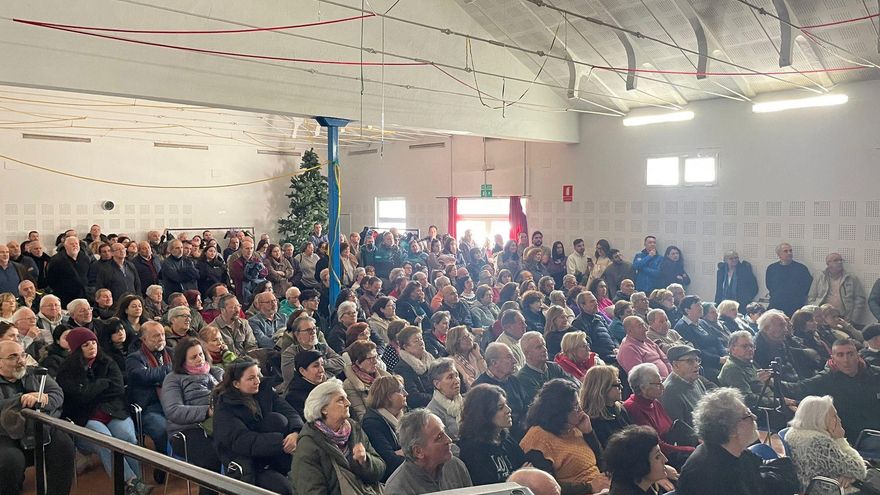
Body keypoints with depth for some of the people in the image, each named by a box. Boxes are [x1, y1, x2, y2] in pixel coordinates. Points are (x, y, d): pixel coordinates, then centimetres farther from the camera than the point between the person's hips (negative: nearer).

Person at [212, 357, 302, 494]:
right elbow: (242, 441, -23)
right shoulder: (224, 407, -13)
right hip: (245, 461, -5)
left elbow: (289, 412, -9)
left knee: (276, 419, -22)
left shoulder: (264, 389, 0)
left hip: (270, 455, 5)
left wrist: (295, 433, -31)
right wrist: (281, 442, -32)